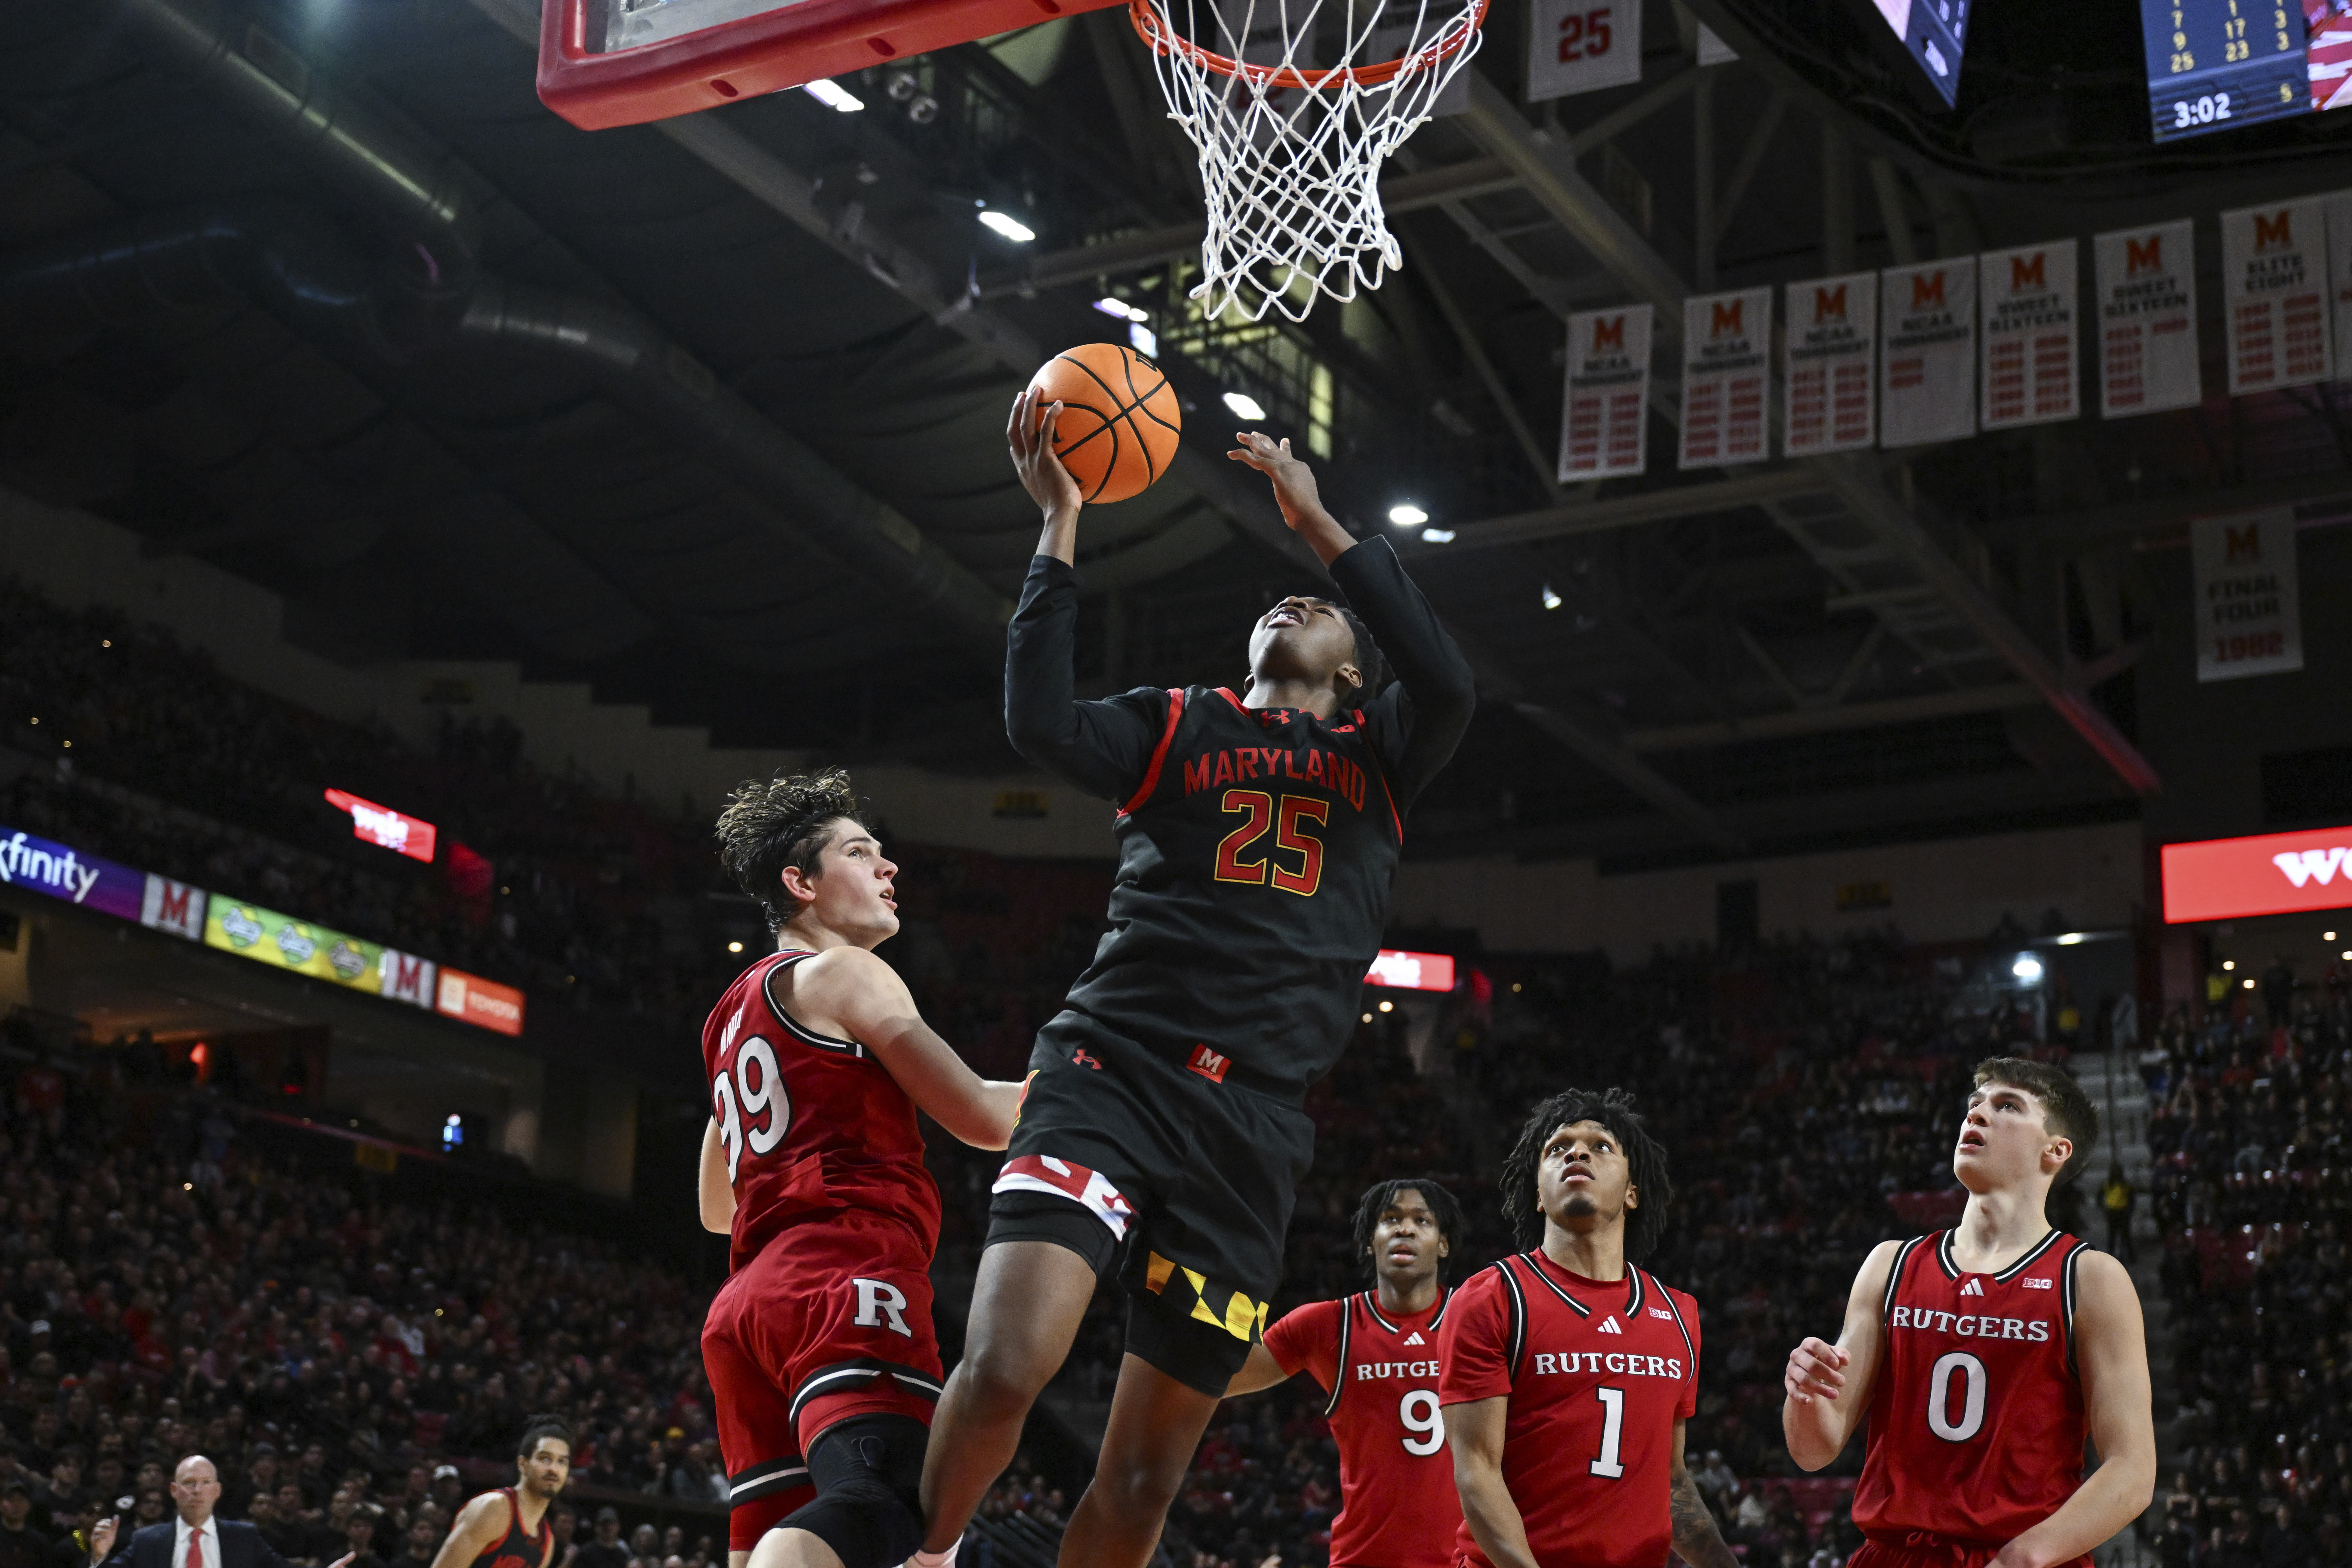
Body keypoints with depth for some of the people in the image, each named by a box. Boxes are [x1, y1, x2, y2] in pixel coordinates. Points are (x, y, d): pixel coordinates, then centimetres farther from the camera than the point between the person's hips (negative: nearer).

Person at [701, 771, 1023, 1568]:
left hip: (747, 1299, 9)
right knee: (885, 1498, -28)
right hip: (844, 1277, -9)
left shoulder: (733, 1011, 29)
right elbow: (983, 1118, -1)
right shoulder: (843, 973, 4)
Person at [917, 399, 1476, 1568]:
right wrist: (1060, 524, -6)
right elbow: (1041, 724, -5)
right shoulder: (1178, 726, 16)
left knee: (1144, 1473, 3)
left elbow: (1447, 685, -5)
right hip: (1112, 1068, -2)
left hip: (1251, 1123, 2)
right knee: (1005, 1364, -25)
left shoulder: (1376, 754, 19)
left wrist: (1317, 524, -1)